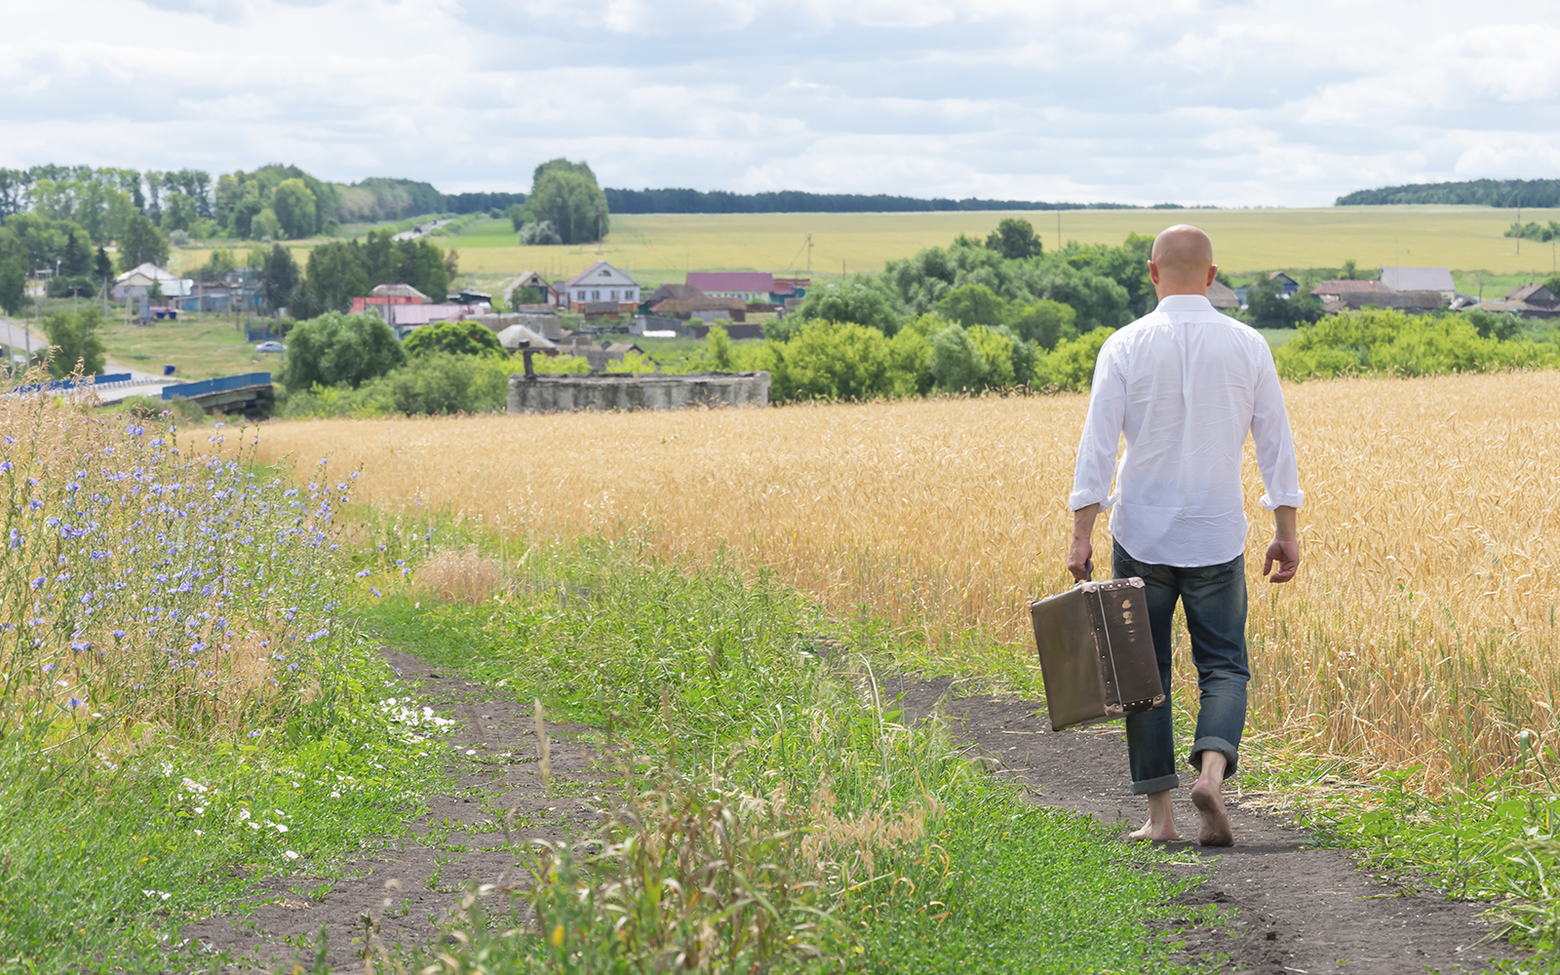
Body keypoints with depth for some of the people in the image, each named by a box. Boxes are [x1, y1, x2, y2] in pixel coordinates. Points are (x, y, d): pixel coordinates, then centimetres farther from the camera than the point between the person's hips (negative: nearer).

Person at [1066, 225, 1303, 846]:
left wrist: (1082, 533, -6)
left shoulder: (1125, 347, -5)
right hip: (1217, 538, 1)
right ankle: (1212, 769, -17)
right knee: (1224, 666, 9)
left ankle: (1159, 811, 8)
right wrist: (1286, 532, 9)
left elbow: (1097, 446, -9)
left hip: (1141, 536, -1)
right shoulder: (1247, 346, 0)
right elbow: (1276, 445, 3)